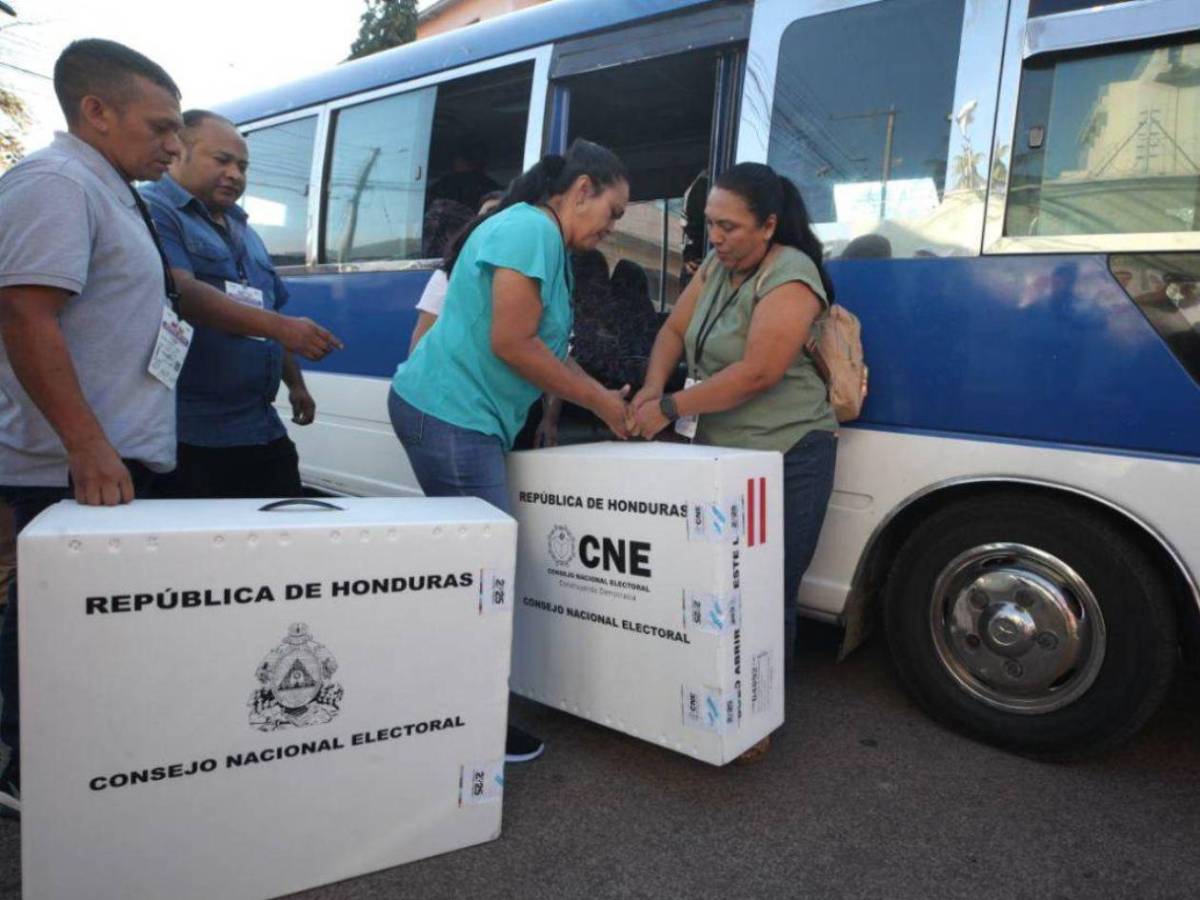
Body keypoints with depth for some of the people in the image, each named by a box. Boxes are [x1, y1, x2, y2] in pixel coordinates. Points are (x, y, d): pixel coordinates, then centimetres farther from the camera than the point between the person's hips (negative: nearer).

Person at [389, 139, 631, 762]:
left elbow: (545, 349, 19)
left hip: (452, 414, 10)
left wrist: (606, 396, 7)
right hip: (452, 414, -10)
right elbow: (512, 345, -19)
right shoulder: (532, 228, -12)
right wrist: (598, 401, -10)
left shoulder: (544, 239, 20)